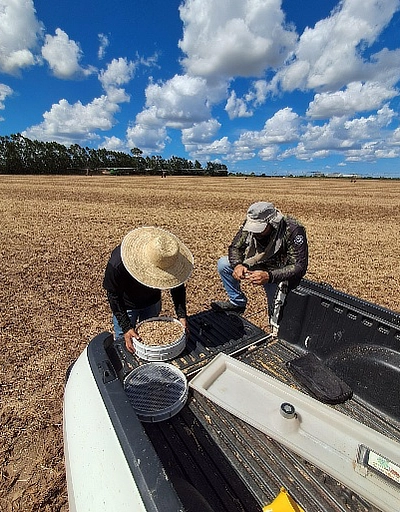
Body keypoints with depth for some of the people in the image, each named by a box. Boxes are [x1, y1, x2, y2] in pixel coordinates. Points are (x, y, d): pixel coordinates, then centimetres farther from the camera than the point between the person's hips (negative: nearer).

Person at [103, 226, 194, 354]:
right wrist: (126, 327, -27)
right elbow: (114, 295, -25)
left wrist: (181, 315, -22)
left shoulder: (168, 259, -31)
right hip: (126, 305, -2)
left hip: (152, 301, 3)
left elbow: (178, 286, -15)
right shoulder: (117, 263, -39)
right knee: (123, 340, 11)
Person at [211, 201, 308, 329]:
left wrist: (269, 276, -44)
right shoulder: (250, 224, -16)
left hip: (279, 274, -4)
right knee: (223, 264, -11)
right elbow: (235, 247, -8)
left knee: (276, 319, -11)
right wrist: (237, 265, -32)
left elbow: (300, 267, -30)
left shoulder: (293, 231, -29)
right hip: (257, 266, 4)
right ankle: (237, 302, 6)